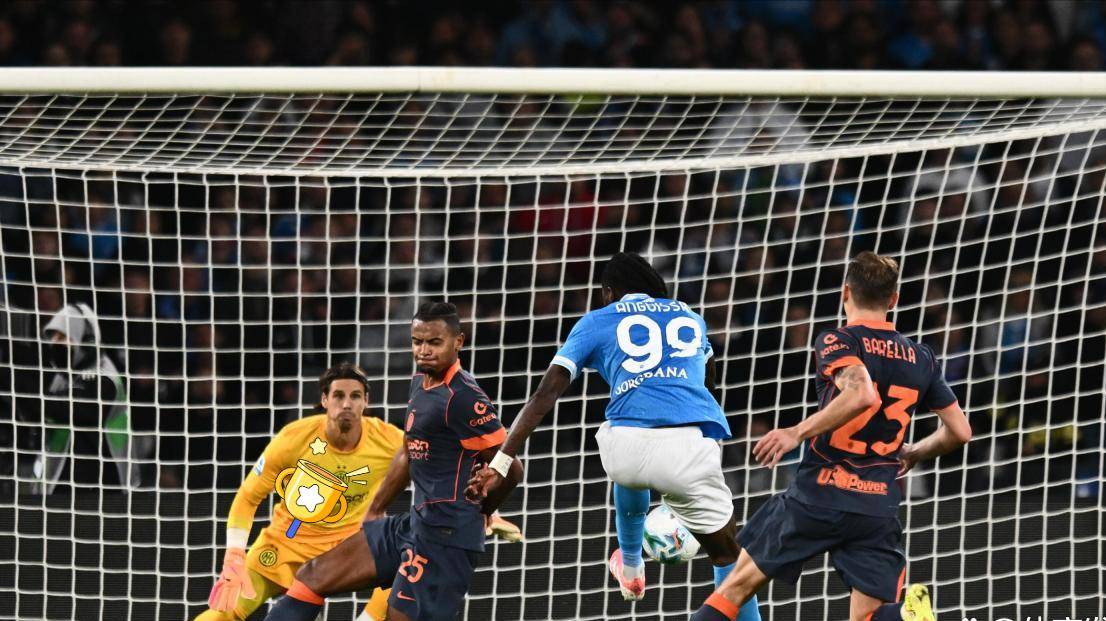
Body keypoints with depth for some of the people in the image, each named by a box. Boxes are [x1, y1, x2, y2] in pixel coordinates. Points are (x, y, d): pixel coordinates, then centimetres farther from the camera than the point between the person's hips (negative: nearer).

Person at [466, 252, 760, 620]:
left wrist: (500, 464, 7)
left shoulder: (597, 322, 20)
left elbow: (545, 395, 10)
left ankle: (631, 565, 56)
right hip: (693, 445, 0)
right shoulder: (691, 318, 28)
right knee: (727, 554, 17)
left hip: (626, 447, 0)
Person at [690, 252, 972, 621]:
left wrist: (798, 432, -20)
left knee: (735, 589, 13)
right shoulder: (921, 359, 11)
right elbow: (959, 432, 15)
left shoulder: (837, 342, -6)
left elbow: (862, 394, -26)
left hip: (817, 497, -3)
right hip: (879, 507, 3)